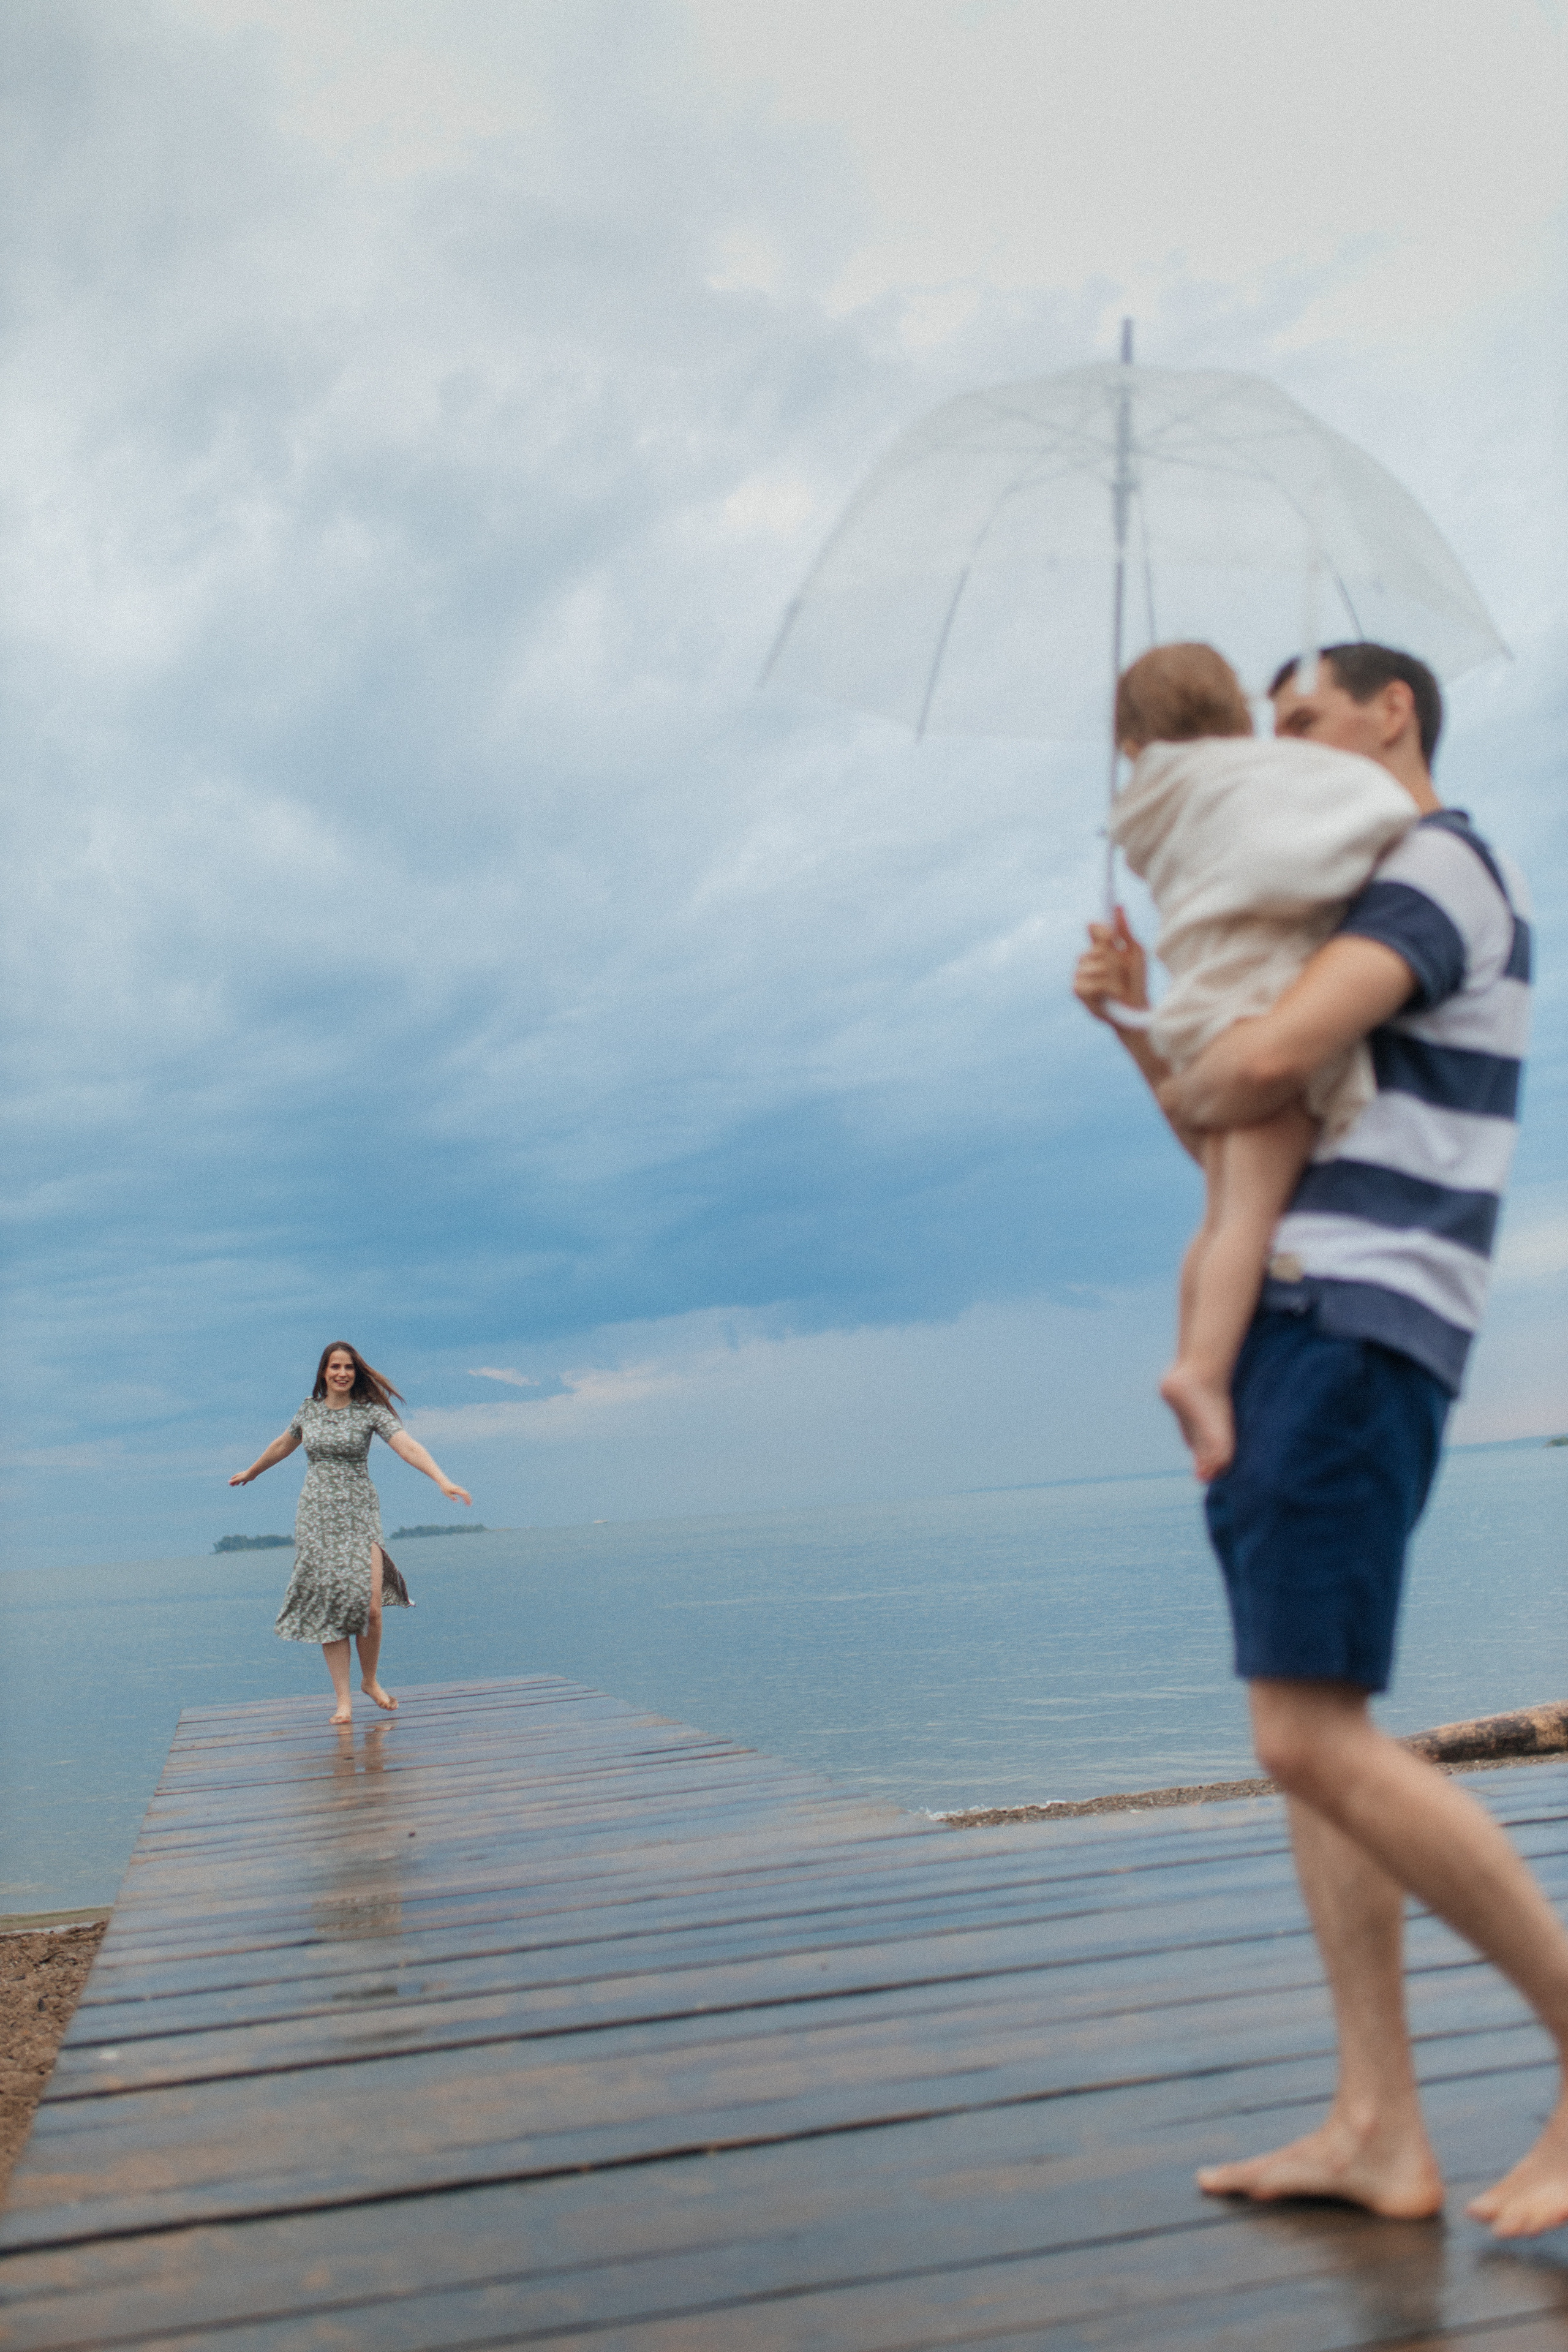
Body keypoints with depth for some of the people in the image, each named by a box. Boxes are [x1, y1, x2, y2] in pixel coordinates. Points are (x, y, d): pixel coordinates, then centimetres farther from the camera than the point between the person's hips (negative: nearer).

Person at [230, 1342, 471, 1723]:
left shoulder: (370, 1410, -4)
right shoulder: (310, 1408, 7)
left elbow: (407, 1446, -17)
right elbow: (283, 1445, 26)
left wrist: (442, 1479, -31)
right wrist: (251, 1472, 40)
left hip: (359, 1513, -2)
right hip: (317, 1516, 3)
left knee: (369, 1606, -13)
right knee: (329, 1607, -2)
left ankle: (370, 1681, 13)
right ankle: (343, 1700, 3)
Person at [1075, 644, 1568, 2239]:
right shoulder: (1350, 932, 27)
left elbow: (1268, 1062, -22)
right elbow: (1238, 1143, 26)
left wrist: (1188, 1089, 0)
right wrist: (1139, 1016, 13)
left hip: (1354, 1331, -10)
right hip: (1280, 1337, 10)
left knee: (1313, 1740, -15)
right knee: (1308, 1735, 5)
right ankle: (1377, 2131, 8)